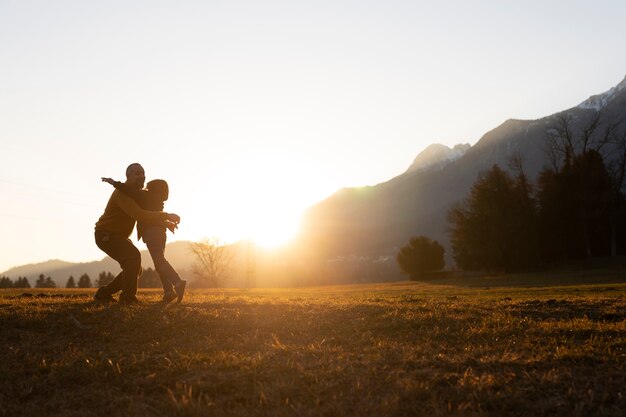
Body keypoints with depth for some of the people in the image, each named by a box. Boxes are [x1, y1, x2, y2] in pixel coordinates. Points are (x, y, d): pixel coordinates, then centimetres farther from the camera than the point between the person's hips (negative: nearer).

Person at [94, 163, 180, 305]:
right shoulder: (123, 192, -22)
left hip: (119, 236, 10)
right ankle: (128, 297, -22)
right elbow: (139, 215, -35)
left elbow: (148, 214, 15)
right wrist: (166, 216, -33)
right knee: (133, 256, -29)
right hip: (106, 234, -10)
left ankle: (104, 293, 16)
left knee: (135, 269, 6)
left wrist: (165, 222, -6)